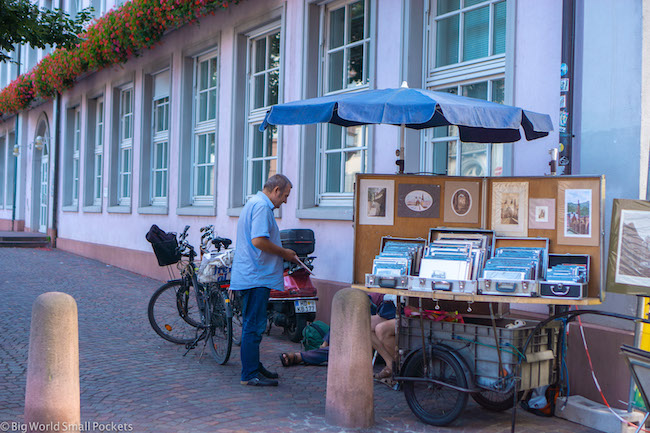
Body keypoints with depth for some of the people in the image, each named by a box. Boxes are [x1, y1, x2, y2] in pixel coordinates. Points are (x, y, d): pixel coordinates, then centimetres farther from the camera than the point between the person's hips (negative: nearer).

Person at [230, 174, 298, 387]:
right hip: (256, 276, -11)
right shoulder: (261, 206, -15)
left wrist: (282, 254, 19)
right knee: (254, 325, -6)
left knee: (253, 325, 17)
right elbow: (259, 240, -25)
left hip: (251, 275, 11)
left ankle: (254, 366, 26)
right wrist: (284, 253, -13)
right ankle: (250, 375, -1)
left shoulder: (254, 203, 19)